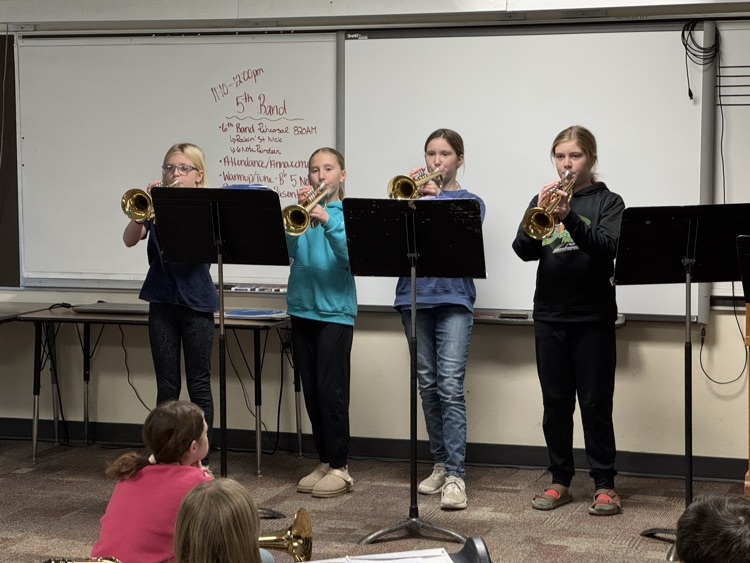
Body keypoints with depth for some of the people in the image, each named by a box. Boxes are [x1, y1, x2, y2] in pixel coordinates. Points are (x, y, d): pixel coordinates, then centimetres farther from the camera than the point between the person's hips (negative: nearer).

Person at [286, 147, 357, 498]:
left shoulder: (348, 213, -1)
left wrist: (327, 221, -25)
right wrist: (300, 210, -18)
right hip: (302, 308, 4)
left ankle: (340, 467, 2)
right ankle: (324, 461, 19)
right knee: (311, 391, 9)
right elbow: (289, 250, -7)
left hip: (336, 311, -4)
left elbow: (351, 256, -15)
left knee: (331, 390, -6)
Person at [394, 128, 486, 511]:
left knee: (450, 386, -12)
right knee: (427, 385, 8)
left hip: (453, 298, -3)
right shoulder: (414, 194, 12)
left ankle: (455, 475, -14)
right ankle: (441, 463, 20)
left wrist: (437, 201, -16)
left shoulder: (469, 201, 8)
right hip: (415, 297, 3)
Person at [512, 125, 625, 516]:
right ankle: (560, 480, 17)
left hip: (593, 316, -3)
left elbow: (607, 248, -16)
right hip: (549, 315, 3)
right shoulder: (543, 200, 9)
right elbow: (524, 250, -3)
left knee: (595, 402, 0)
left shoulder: (607, 202, 0)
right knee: (555, 401, 8)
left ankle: (604, 484, 8)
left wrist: (569, 217, -29)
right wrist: (540, 215, -19)